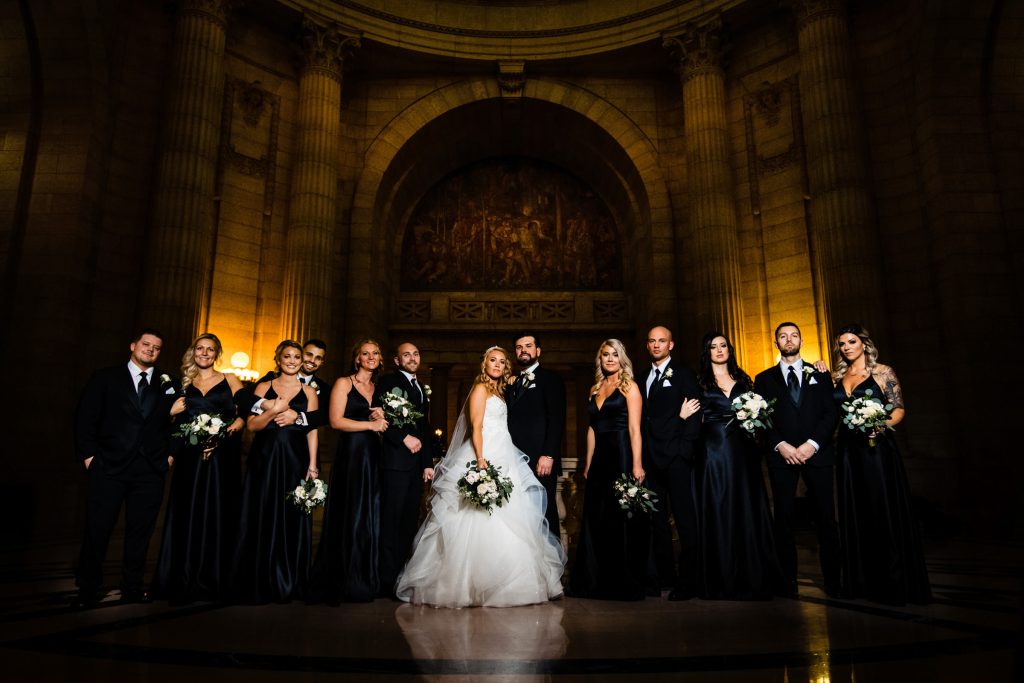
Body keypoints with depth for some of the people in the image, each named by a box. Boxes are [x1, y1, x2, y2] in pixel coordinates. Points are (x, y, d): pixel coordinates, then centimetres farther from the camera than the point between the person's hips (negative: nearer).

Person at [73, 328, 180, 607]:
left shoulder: (168, 384, 10)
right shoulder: (105, 378, 6)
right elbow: (86, 417, 2)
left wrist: (171, 452, 2)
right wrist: (88, 453, -5)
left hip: (151, 471, 2)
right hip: (109, 468, -2)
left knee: (140, 531, 9)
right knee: (97, 530, 2)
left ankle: (132, 587, 21)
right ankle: (88, 589, 17)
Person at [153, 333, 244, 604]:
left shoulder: (229, 380, 8)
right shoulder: (184, 384, 15)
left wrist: (232, 427, -16)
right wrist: (172, 411, -3)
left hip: (221, 457, -2)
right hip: (190, 458, 2)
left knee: (217, 516, 0)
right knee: (187, 516, 2)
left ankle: (213, 581, 9)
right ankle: (183, 583, 11)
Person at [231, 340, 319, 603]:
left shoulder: (308, 392, 7)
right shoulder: (264, 388, 7)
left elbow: (312, 431, 4)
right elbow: (252, 424, 2)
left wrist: (312, 465, -4)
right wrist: (274, 411, -14)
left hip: (295, 461, 0)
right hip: (264, 459, 0)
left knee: (292, 520, 4)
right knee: (262, 519, 3)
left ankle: (288, 584, 16)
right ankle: (259, 584, 15)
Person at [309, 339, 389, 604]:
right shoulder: (344, 383, 0)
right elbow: (336, 421, -10)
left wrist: (382, 418, -2)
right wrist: (370, 424, -9)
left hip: (373, 456, 5)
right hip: (350, 455, -5)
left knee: (371, 519, 6)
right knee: (348, 519, -3)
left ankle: (366, 582, 15)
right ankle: (342, 584, 8)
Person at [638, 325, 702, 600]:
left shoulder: (683, 374, 2)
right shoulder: (641, 379, 18)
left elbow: (694, 414, -4)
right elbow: (641, 419, 16)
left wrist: (684, 449, -13)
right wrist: (640, 456, 6)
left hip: (676, 457, -6)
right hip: (650, 459, 6)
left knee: (685, 519, -2)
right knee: (657, 520, 9)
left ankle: (687, 580, 5)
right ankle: (665, 576, 18)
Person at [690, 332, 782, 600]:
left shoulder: (742, 379, 13)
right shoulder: (699, 381, 4)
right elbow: (690, 417, 1)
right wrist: (683, 415, -18)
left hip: (743, 451, 3)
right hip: (714, 452, -3)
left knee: (748, 512, 5)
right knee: (718, 514, 0)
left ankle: (752, 578, 16)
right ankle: (722, 580, 11)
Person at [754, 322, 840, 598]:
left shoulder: (819, 375, 14)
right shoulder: (764, 378, 13)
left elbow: (830, 413, 4)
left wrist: (812, 444, -10)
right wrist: (781, 445, -10)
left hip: (817, 453, 0)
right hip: (782, 455, 0)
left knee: (825, 518, -1)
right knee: (784, 519, 1)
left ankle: (833, 581, 8)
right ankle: (788, 581, 7)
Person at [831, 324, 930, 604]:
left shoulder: (882, 372, 0)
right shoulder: (837, 377, 11)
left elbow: (899, 408, -3)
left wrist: (881, 425, -21)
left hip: (877, 449, -4)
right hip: (848, 452, 5)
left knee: (886, 513, -2)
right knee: (856, 515, 9)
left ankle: (895, 584, 8)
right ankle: (863, 580, 18)